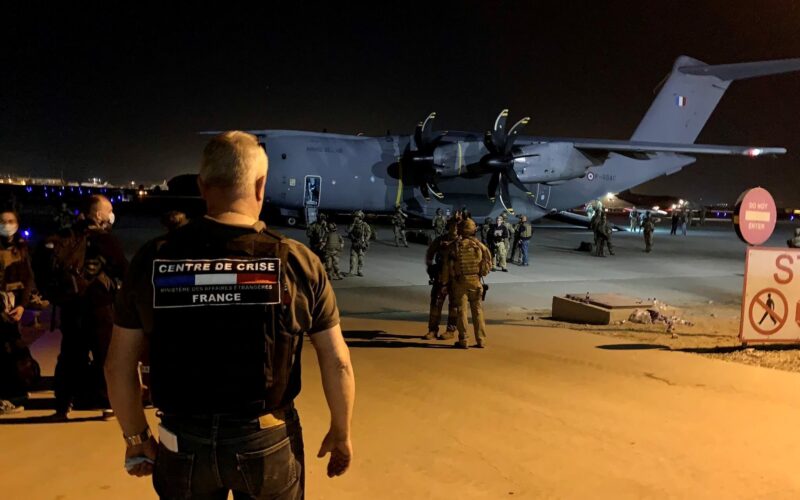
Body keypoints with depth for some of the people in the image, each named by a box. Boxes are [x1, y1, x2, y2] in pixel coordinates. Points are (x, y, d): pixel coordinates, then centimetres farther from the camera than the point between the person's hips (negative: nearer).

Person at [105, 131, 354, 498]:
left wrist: (135, 436, 14)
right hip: (267, 441, -1)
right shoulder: (296, 261, -12)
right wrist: (341, 433, 7)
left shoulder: (152, 259, -7)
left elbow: (118, 364, 0)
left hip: (184, 443, 2)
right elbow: (337, 363, -8)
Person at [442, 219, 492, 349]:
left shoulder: (456, 246, -7)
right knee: (477, 311, 10)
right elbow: (488, 263, 2)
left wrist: (444, 282, 4)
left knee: (462, 311, 5)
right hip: (476, 281, 2)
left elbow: (448, 265, -6)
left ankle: (463, 341, 6)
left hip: (460, 282, -2)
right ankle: (481, 340, 13)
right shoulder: (480, 246, -2)